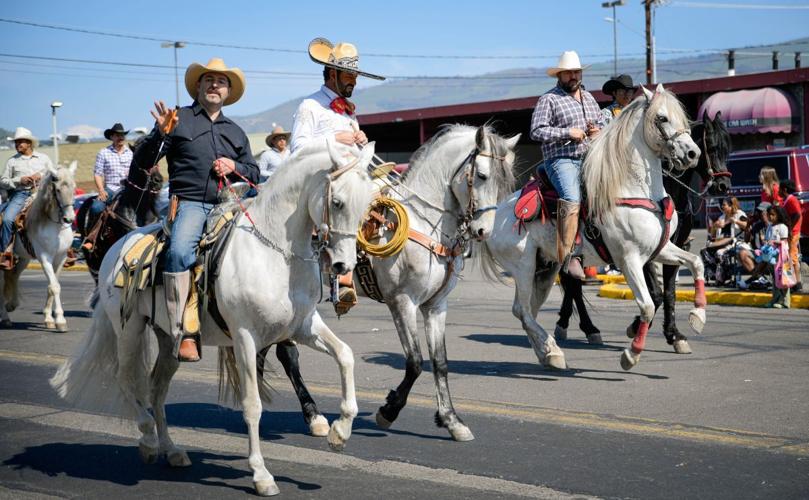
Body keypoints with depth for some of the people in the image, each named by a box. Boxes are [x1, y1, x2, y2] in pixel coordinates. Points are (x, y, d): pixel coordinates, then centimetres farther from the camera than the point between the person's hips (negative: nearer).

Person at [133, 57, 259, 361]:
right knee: (179, 251, -33)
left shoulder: (235, 132, 27)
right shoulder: (179, 120, 13)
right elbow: (142, 163, 6)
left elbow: (254, 174, 26)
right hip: (190, 203, -5)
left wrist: (235, 167, 5)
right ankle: (184, 333, -34)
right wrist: (160, 134, -12)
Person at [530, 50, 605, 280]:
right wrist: (567, 133, -14)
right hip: (561, 160, -7)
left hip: (589, 159, 8)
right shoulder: (549, 99, 1)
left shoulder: (588, 97, 22)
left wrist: (599, 130, 8)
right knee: (572, 199, -29)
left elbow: (602, 122, 32)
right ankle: (566, 257, -33)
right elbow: (537, 131, -7)